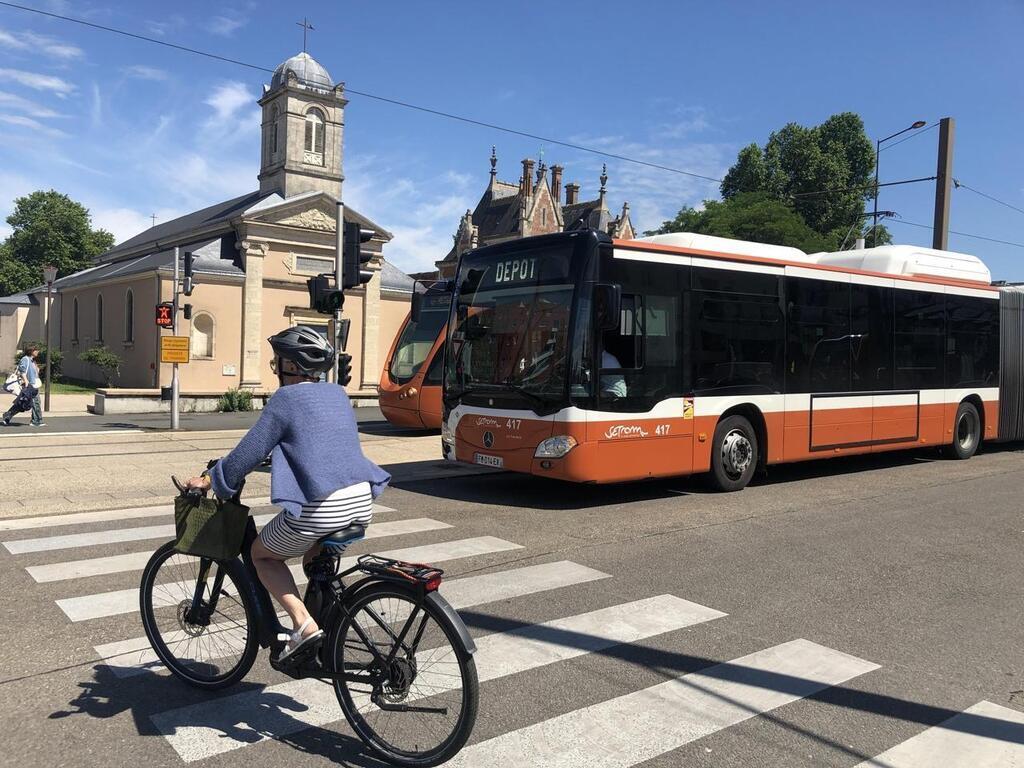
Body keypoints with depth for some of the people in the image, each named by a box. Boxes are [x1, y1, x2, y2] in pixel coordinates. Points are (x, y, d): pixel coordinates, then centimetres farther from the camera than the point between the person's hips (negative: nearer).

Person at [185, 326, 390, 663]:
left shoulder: (286, 398, -2)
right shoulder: (337, 394, 18)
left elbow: (250, 452, -2)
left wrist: (210, 479, 13)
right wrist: (285, 456, 45)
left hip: (321, 509, -7)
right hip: (362, 501, 7)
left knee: (262, 554, 18)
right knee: (315, 556, 31)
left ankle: (304, 624, 1)